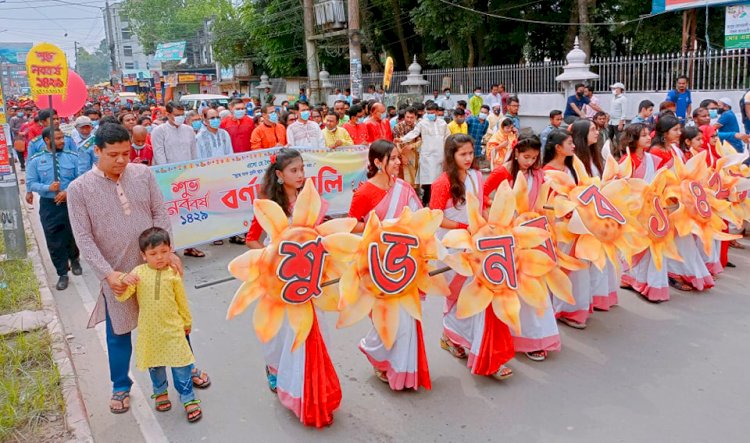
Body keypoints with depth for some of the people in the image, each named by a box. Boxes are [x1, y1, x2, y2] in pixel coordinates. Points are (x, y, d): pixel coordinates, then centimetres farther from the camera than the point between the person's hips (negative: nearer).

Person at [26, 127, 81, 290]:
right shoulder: (35, 160, -4)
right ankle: (62, 274, 17)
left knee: (73, 236, 15)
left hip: (71, 202, 0)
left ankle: (74, 260, 45)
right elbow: (30, 184, -3)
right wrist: (48, 188, -20)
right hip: (49, 205, 0)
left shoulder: (72, 157, -3)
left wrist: (69, 191, -18)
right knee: (54, 241, 4)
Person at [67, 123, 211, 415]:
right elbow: (84, 238, -11)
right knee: (118, 333, 13)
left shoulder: (143, 174, -4)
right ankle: (121, 387, 36)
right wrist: (107, 273, -21)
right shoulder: (79, 189, -10)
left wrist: (168, 250, -14)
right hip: (117, 273, -2)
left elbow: (160, 213, -1)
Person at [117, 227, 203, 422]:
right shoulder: (138, 272, -7)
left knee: (181, 364, 2)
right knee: (155, 365, 18)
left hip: (173, 328, -1)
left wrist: (187, 322, 13)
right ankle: (160, 392, 41)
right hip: (149, 331, 1)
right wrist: (124, 281, -31)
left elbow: (182, 300, 4)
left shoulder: (173, 274, -7)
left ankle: (188, 398, 16)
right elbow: (121, 297, -10)